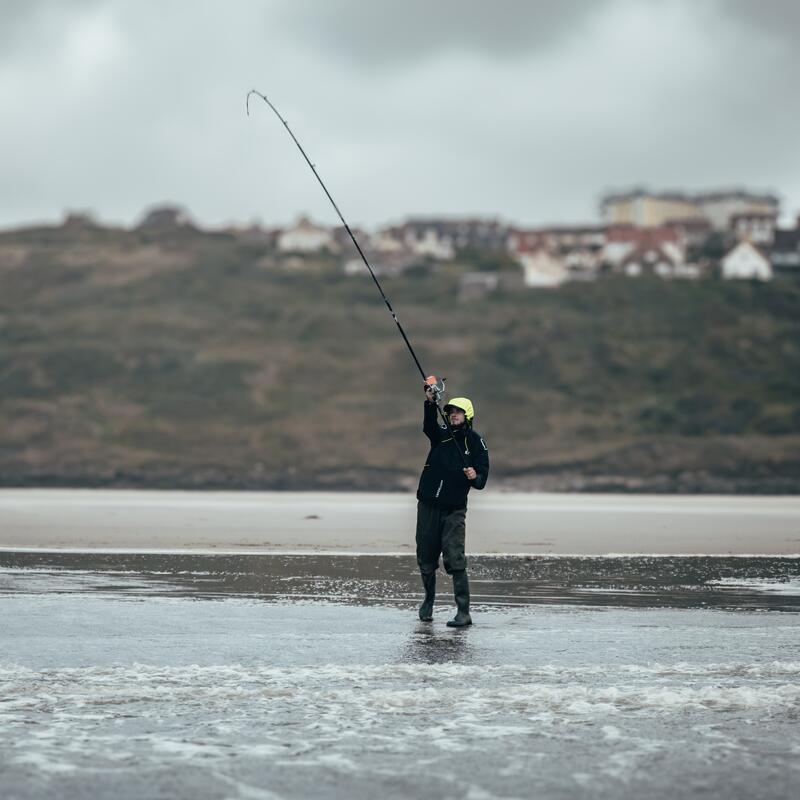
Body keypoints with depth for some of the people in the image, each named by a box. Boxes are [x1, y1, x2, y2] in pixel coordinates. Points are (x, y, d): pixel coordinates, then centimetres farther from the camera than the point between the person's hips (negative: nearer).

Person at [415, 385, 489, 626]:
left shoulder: (476, 442, 1)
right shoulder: (441, 434, 6)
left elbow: (482, 479, -4)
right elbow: (429, 425, -18)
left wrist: (475, 477, -28)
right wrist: (430, 403, -36)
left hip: (454, 509, -3)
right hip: (428, 506, 3)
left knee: (454, 559, -14)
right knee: (426, 558, 11)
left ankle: (464, 613, -14)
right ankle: (428, 600, 34)